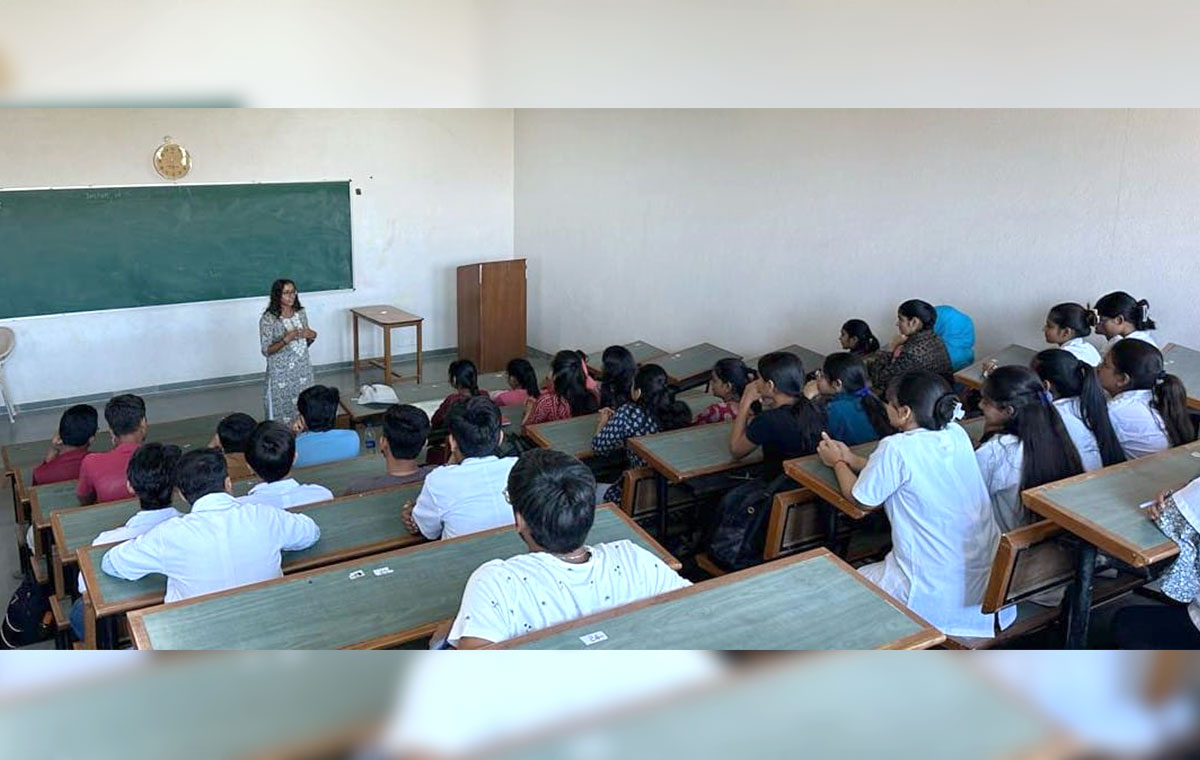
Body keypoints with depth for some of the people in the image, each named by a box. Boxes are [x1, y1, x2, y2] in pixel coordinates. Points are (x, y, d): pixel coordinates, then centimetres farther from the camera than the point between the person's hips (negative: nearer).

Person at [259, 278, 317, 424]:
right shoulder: (268, 319, -14)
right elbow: (266, 351, -13)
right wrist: (286, 339, -26)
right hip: (281, 374, -5)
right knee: (282, 413, 2)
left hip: (303, 370, 5)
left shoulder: (301, 313, 3)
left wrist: (311, 336, -9)